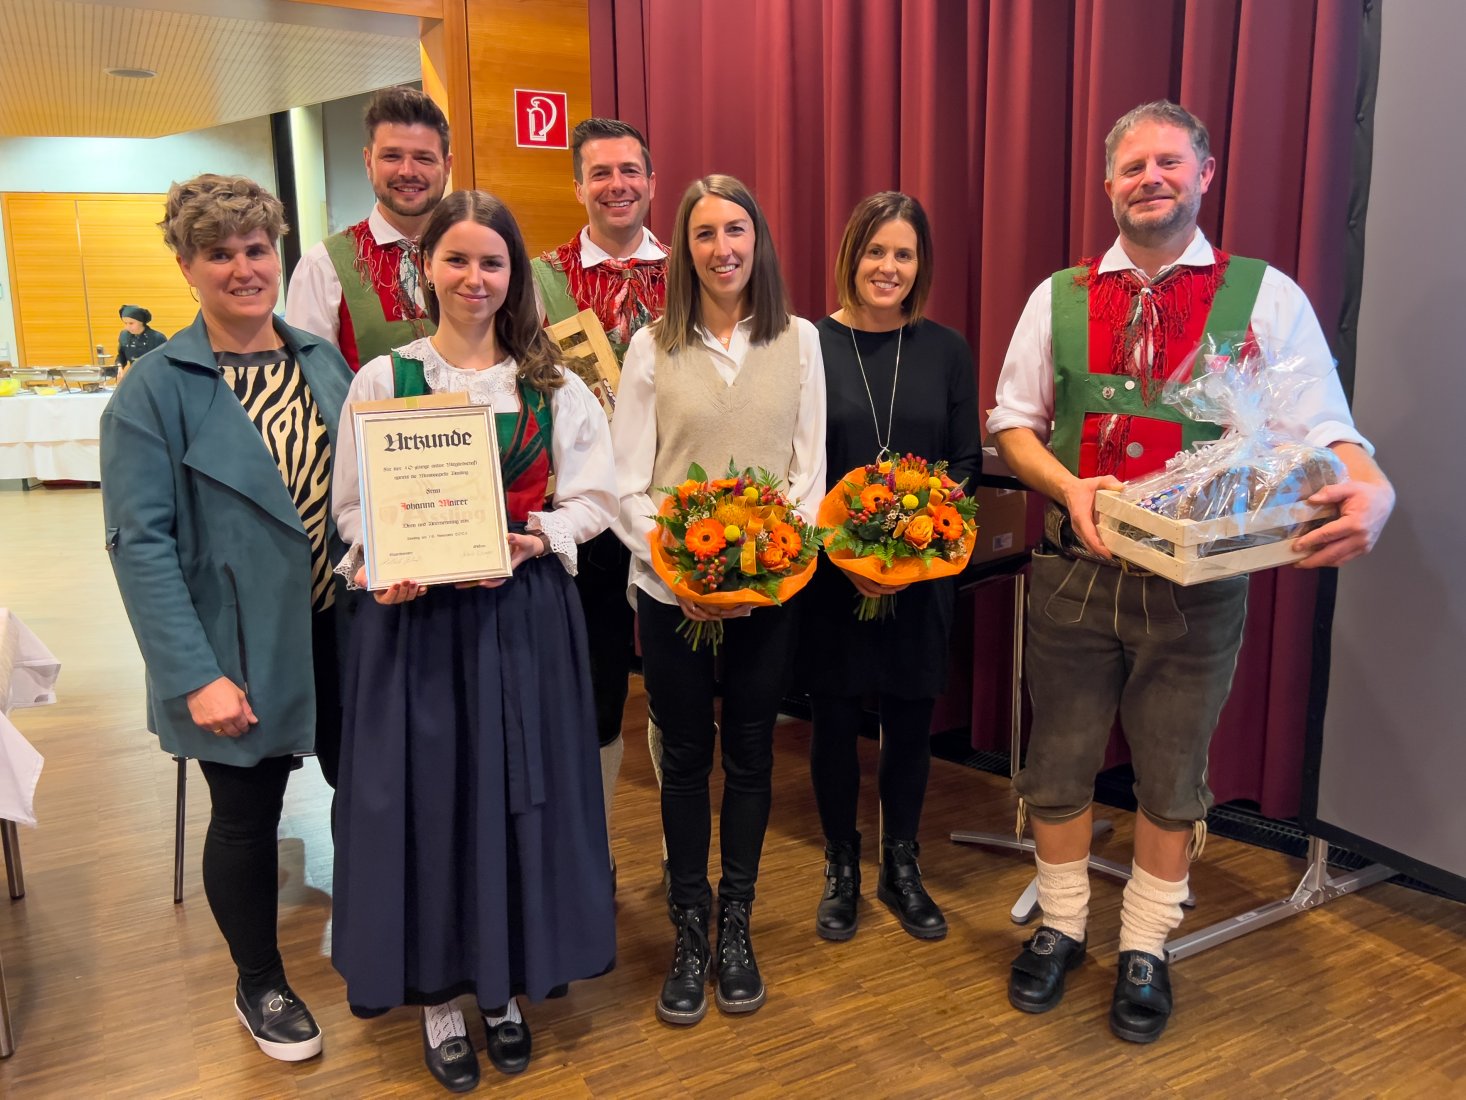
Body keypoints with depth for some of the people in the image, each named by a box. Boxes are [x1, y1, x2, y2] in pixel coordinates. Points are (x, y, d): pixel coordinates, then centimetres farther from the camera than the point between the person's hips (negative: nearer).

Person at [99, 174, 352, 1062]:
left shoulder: (326, 362, 4)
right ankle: (261, 985, 37)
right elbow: (139, 541, -14)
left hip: (343, 637, 4)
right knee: (247, 820, 12)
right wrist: (195, 676, -20)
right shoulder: (155, 389, -11)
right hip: (241, 654, -4)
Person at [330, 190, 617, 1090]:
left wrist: (536, 539, -15)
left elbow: (594, 496, 4)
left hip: (527, 613, 1)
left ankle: (508, 986, 30)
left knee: (521, 795, 9)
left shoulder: (551, 382, 4)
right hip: (417, 616, -1)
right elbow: (354, 509, 2)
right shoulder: (383, 379, 2)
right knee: (426, 797, 6)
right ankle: (437, 994, 27)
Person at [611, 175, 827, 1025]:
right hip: (671, 592, 0)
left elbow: (811, 469, 2)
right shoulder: (652, 348, 0)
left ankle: (736, 927, 29)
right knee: (686, 761, 10)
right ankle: (689, 932, 28)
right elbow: (627, 485, -3)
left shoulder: (799, 342, 2)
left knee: (750, 757, 11)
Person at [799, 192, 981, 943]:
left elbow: (967, 461, 5)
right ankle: (841, 866, 30)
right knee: (834, 719, 8)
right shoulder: (809, 345, -3)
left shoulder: (946, 350, 3)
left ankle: (901, 867, 32)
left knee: (910, 719, 11)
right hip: (828, 572, -2)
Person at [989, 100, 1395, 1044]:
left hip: (1201, 584, -1)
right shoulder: (1059, 298, 4)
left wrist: (1372, 489, -30)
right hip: (1077, 573, 2)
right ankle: (1061, 926, 38)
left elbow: (1323, 428, -7)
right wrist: (1068, 486, -14)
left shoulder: (1266, 296, -2)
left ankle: (1146, 949, 37)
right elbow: (1014, 423, 6)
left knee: (1172, 778, 15)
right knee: (1060, 764, 14)